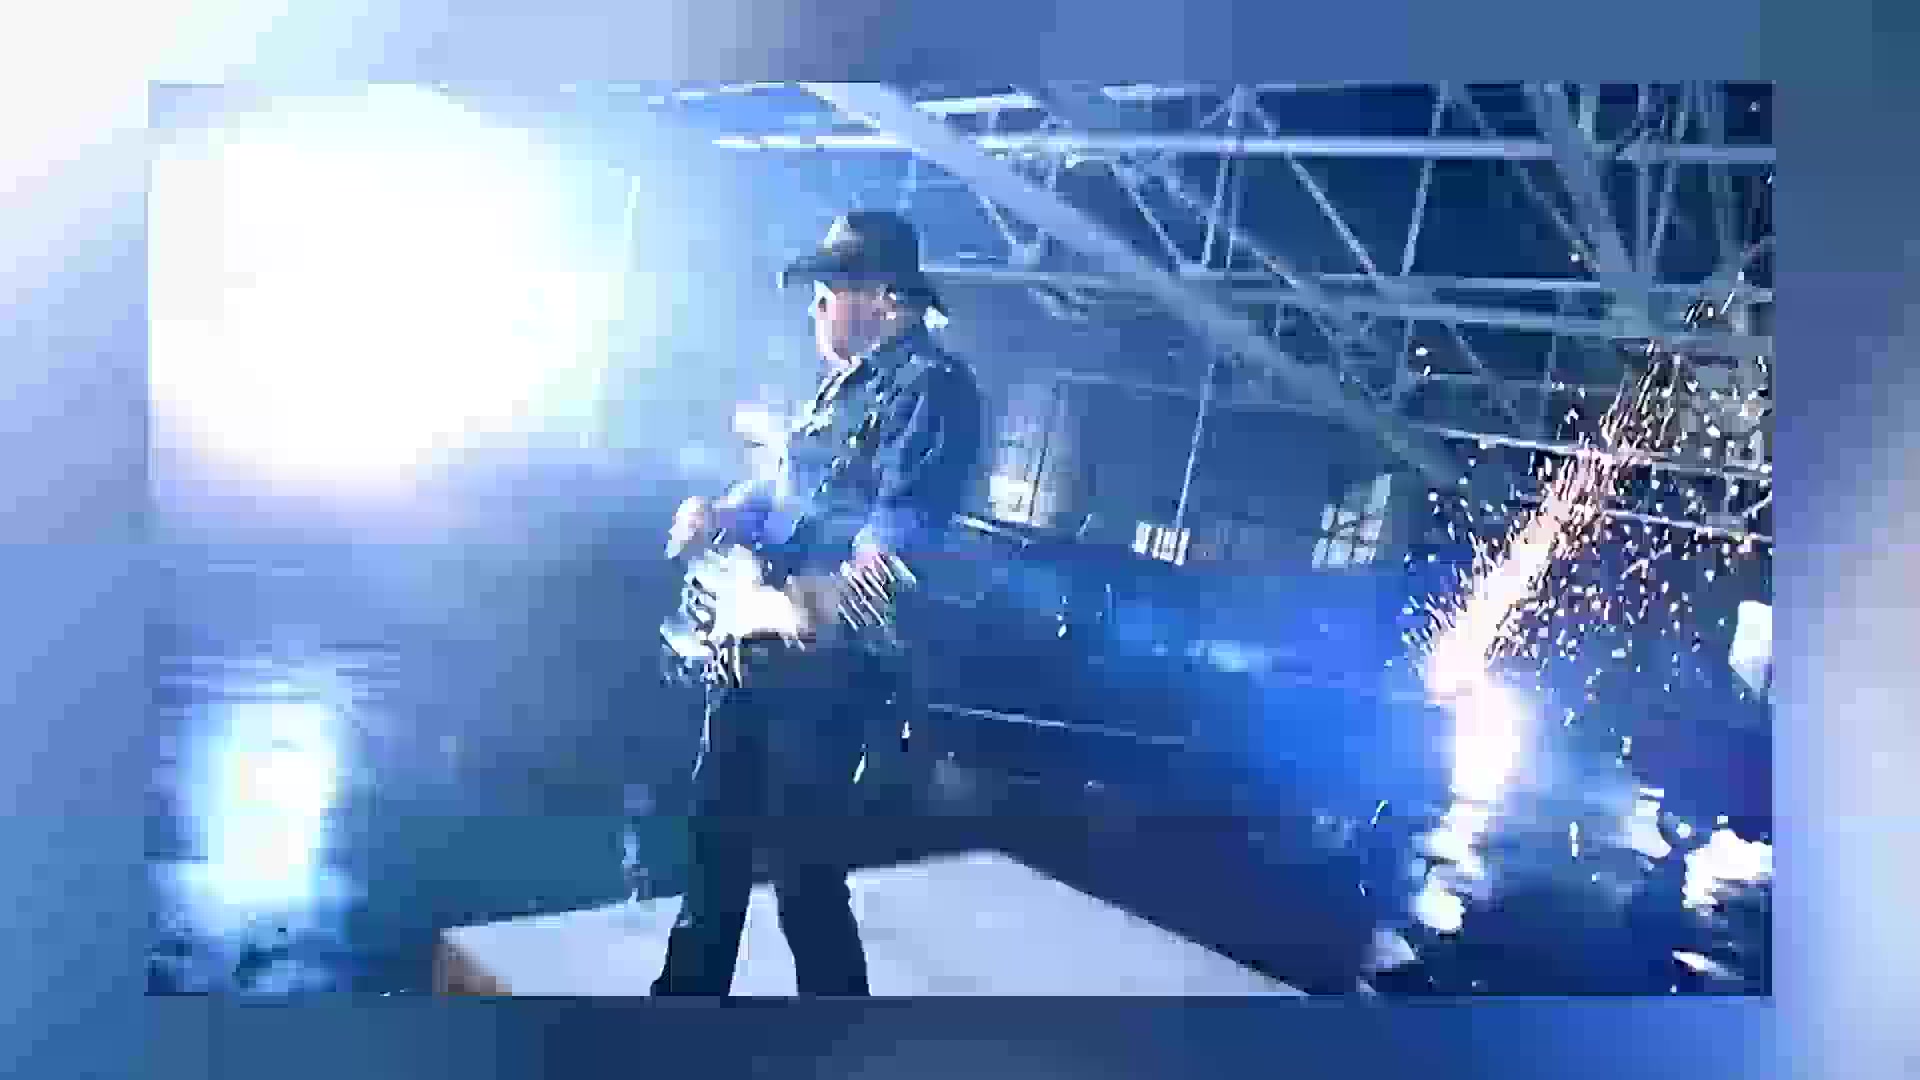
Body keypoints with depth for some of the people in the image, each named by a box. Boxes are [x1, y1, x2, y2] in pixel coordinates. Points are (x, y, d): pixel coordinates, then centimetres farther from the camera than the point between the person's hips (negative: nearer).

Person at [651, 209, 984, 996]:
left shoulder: (932, 386, -12)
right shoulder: (843, 381, 19)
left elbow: (905, 519, -26)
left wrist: (839, 590, -43)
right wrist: (720, 511, 8)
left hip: (831, 661, -10)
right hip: (755, 644, 10)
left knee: (805, 868, -6)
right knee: (716, 829, 20)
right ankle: (688, 996, 40)